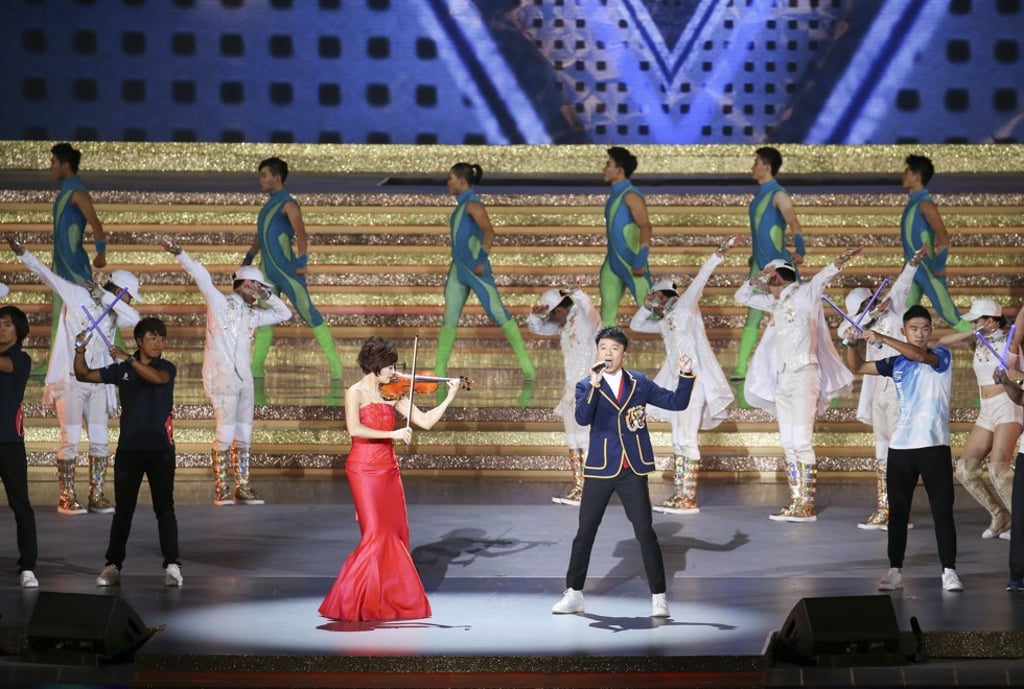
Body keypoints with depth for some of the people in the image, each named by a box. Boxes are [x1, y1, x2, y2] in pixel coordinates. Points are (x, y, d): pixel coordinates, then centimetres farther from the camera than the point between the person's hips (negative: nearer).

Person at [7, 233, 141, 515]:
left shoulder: (113, 314, 14)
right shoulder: (77, 295, -2)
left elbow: (135, 319, -3)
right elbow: (46, 274, -8)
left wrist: (106, 296, -7)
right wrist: (21, 252, -19)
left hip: (97, 384, 6)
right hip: (69, 381, -6)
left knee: (101, 441, 3)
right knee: (70, 440, -6)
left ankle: (96, 496, 10)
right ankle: (66, 497, 0)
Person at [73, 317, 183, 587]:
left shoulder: (167, 368, -1)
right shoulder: (121, 370, 6)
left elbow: (156, 378, -24)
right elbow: (84, 375, 7)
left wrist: (128, 359, -29)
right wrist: (80, 350, -9)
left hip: (160, 448, -2)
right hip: (129, 448, 2)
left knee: (164, 508, -4)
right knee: (123, 509, 6)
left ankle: (172, 565, -6)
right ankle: (113, 565, 11)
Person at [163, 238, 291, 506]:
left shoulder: (252, 314, 19)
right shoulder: (219, 303, 2)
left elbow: (284, 314, 29)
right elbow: (201, 275, -9)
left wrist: (266, 296, 18)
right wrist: (179, 253, -18)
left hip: (245, 379, 7)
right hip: (222, 378, -7)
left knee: (243, 436, 6)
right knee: (226, 432, -11)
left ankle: (243, 488, 9)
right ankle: (221, 490, -7)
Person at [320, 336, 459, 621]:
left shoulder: (393, 394, 9)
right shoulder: (356, 393, -6)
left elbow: (426, 421, 8)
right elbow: (354, 429, -22)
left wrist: (450, 397, 1)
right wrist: (392, 434, -23)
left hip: (389, 470, 6)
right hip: (364, 469, -6)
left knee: (395, 535, 6)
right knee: (376, 534, -10)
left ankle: (391, 598, 17)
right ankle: (348, 603, -1)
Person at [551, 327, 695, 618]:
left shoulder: (639, 383, 4)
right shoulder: (586, 386, -2)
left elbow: (676, 403, 4)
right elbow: (582, 418, -19)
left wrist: (685, 374, -10)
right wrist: (594, 385, -30)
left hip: (633, 471, 0)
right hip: (599, 470, 0)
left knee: (645, 533, 0)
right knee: (585, 532, 6)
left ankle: (658, 597, 6)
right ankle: (574, 594, 17)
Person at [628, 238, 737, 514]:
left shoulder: (685, 305, 2)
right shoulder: (665, 322, 23)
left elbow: (701, 277, -10)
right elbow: (635, 324, 32)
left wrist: (718, 255, -22)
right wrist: (648, 306, 17)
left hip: (694, 377, -9)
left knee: (686, 438, -13)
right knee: (679, 440, 8)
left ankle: (688, 499, -15)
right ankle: (679, 497, 10)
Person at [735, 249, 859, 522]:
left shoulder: (805, 293, -2)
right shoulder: (775, 302, 18)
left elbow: (823, 276, -19)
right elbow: (741, 296, 22)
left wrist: (840, 260, -38)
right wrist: (758, 279, 4)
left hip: (803, 374, -8)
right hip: (782, 378, 8)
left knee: (801, 441, -11)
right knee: (788, 443, 6)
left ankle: (806, 505, -12)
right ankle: (796, 502, 8)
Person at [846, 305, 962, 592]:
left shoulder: (941, 355, -1)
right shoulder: (896, 364, 11)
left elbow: (920, 356, -23)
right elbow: (857, 367, 17)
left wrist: (882, 338, -26)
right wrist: (852, 343, -1)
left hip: (934, 445, -4)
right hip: (900, 447, 4)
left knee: (942, 510, -2)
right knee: (897, 512, 6)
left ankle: (949, 571, 2)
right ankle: (895, 571, 11)